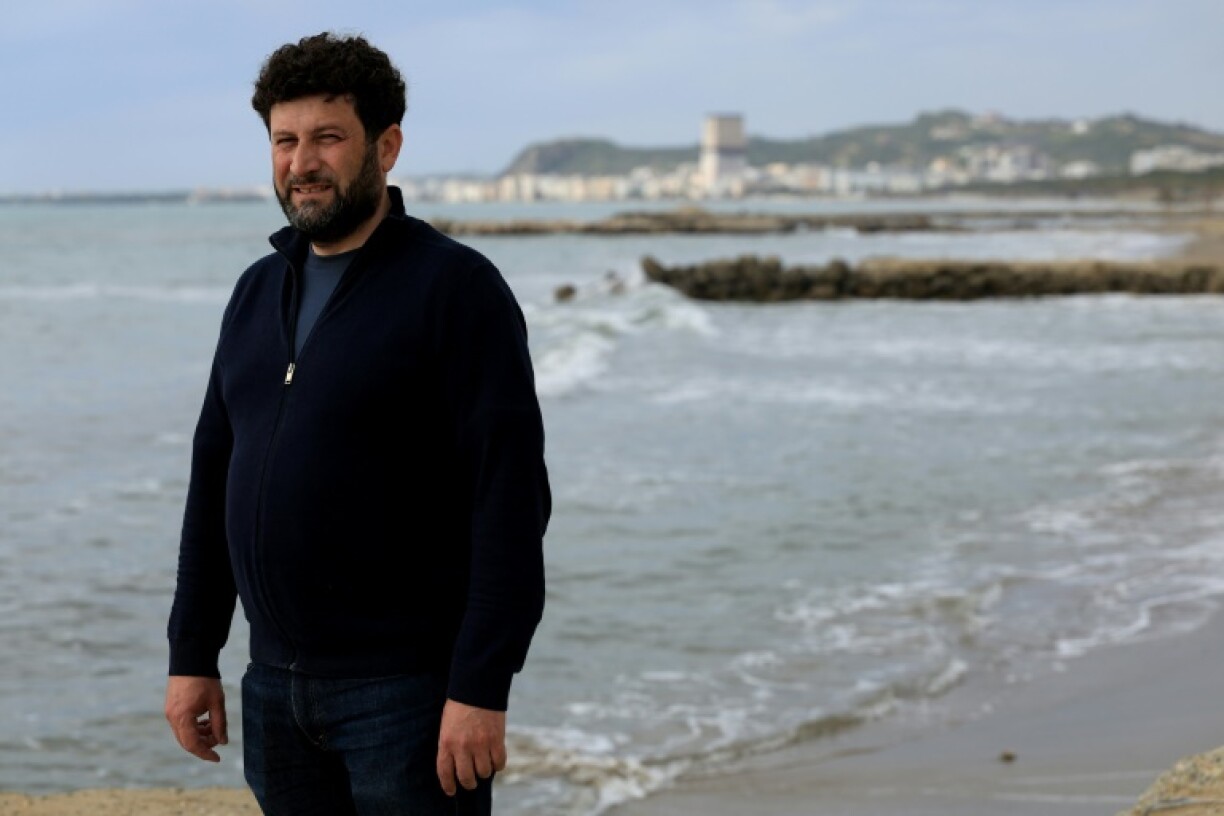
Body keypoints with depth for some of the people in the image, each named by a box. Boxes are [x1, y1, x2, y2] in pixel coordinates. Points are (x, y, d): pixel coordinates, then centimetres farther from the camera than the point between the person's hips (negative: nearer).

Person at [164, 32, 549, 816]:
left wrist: (482, 689, -20)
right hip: (276, 688, 7)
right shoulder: (260, 291, 11)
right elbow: (215, 479, 15)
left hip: (408, 689, -6)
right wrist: (192, 655, 11)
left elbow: (511, 500, -16)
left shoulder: (456, 287, -10)